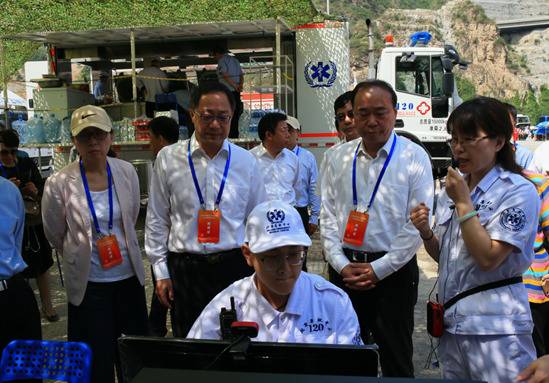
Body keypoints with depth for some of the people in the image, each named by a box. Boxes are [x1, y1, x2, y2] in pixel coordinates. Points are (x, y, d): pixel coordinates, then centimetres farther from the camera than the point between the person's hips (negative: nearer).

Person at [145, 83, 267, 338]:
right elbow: (156, 221, 5)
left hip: (234, 266, 1)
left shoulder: (246, 162, 3)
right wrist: (161, 272, 3)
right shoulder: (168, 158, 0)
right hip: (184, 268, 0)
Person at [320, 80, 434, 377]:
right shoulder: (338, 158, 4)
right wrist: (342, 265, -5)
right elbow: (328, 216, 5)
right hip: (344, 269, 3)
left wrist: (378, 270, -11)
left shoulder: (414, 158, -6)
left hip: (393, 271, -3)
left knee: (395, 358, 9)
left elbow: (418, 223, -9)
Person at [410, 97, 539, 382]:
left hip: (494, 327, -6)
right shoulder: (453, 187, 8)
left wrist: (463, 202, -18)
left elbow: (488, 258, -21)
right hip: (452, 321, 7)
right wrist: (426, 233, -6)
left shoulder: (518, 191, -12)